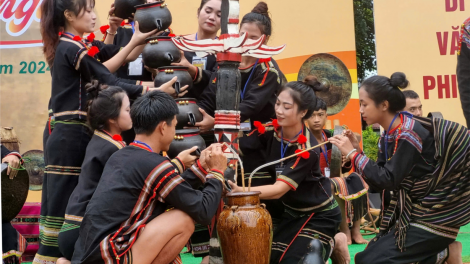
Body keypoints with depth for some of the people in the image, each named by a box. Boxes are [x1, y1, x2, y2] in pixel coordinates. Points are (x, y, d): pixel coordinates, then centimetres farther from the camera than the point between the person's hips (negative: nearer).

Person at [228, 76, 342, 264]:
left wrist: (241, 191, -47)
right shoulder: (270, 131, -12)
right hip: (291, 210, 6)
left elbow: (279, 189, -34)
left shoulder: (308, 149, -29)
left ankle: (332, 244, 13)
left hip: (319, 214, -6)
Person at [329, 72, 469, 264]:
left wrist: (352, 154, -18)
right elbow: (378, 182, 7)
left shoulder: (410, 134, -21)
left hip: (433, 218, -9)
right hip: (413, 212, 9)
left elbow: (387, 180, -24)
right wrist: (357, 151, -3)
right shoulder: (388, 137, 5)